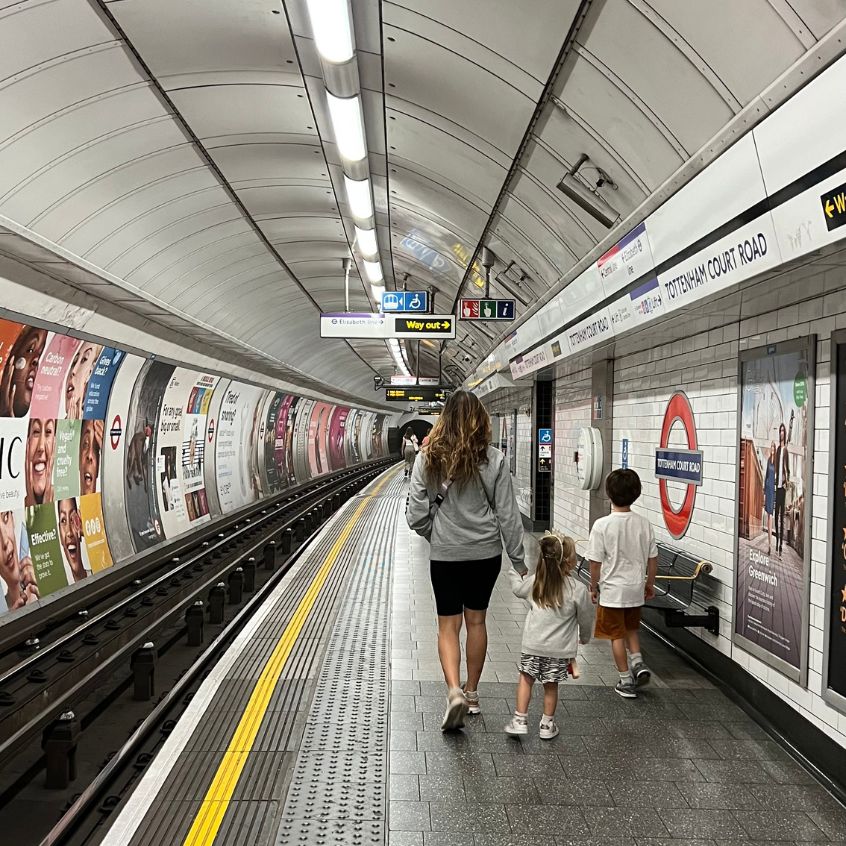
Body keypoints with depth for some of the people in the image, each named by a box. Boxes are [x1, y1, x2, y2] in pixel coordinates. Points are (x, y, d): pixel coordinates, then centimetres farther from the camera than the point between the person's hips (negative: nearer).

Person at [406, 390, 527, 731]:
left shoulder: (428, 458, -8)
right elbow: (507, 514, -6)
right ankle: (472, 693, 29)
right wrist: (518, 560, 2)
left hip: (445, 554, -1)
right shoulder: (492, 459, -9)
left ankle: (454, 691, -9)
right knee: (476, 620, 16)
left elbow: (416, 514, -6)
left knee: (448, 625, 9)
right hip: (485, 552, 1)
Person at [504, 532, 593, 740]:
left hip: (532, 644, 2)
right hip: (560, 648, -1)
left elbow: (518, 589, 19)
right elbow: (585, 619, -1)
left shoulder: (534, 582, -3)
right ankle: (547, 725, 26)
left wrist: (514, 574, 40)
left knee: (526, 679, 16)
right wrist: (584, 637, 20)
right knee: (551, 685, 13)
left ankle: (520, 720, 15)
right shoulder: (578, 590, -13)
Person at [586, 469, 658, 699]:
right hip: (636, 588, 4)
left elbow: (595, 562, -14)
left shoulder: (602, 525, -18)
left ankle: (626, 681, 16)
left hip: (612, 590, -4)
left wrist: (594, 587, 1)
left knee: (617, 635, 10)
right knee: (631, 628, 27)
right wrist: (650, 584, 16)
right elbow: (652, 559, 2)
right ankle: (638, 662, 11)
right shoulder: (643, 523, -6)